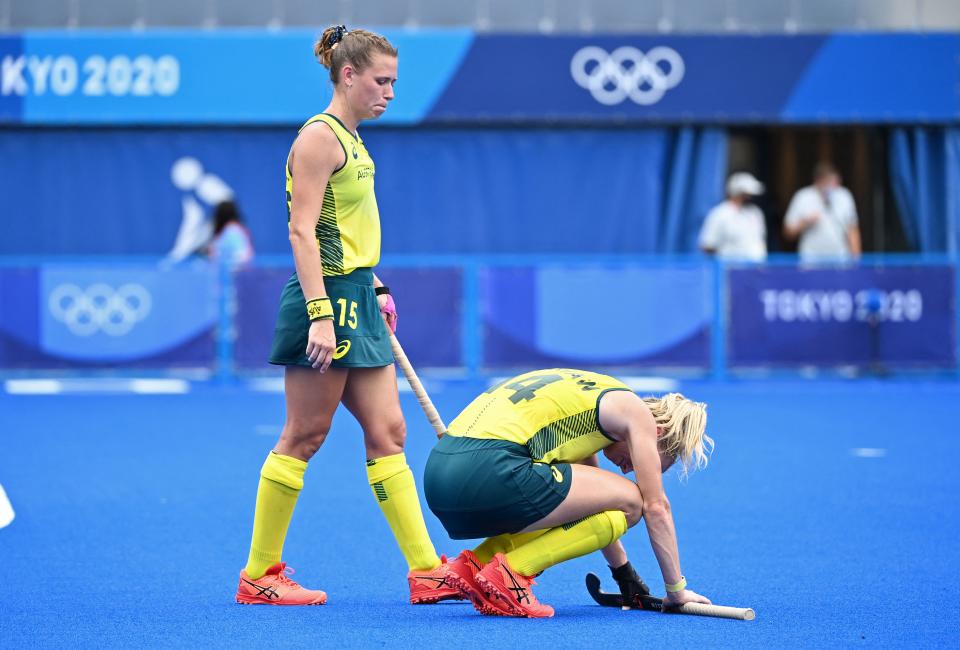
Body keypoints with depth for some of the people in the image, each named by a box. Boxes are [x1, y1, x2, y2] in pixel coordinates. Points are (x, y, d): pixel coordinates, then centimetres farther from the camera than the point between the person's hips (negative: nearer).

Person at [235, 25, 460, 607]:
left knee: (388, 433, 7)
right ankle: (258, 576, 6)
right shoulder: (319, 137, -13)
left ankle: (426, 571, 8)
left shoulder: (351, 141, 15)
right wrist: (320, 314, -25)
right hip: (327, 299, -9)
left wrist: (372, 288, 22)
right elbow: (303, 232, -19)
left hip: (357, 302, 10)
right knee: (303, 438, -3)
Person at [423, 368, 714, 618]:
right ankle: (509, 573, -8)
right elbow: (656, 507, 10)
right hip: (488, 470, -9)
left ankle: (472, 564, 11)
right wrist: (676, 589, 19)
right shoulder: (634, 410, 8)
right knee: (629, 501, 3)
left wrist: (625, 576, 46)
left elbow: (594, 497, 41)